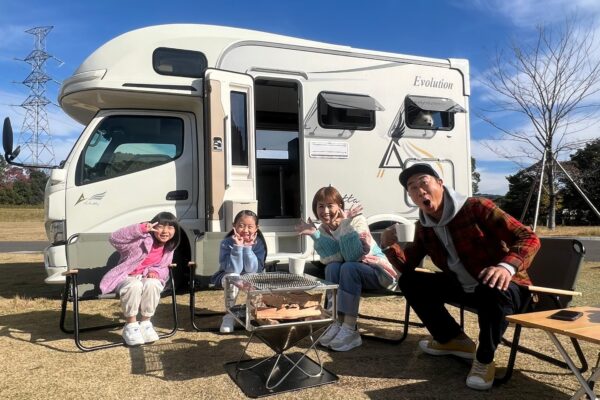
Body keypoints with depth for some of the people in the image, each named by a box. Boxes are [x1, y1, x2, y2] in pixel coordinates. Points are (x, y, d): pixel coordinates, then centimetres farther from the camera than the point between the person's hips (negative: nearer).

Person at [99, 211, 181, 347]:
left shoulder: (168, 249, 1)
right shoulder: (142, 240, -19)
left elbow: (164, 268, 15)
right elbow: (114, 239, -31)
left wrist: (156, 272, -11)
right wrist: (140, 228, -42)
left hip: (148, 278, 4)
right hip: (126, 277, -4)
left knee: (152, 284, -34)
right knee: (134, 286, -39)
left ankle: (145, 323, -14)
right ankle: (131, 325, -19)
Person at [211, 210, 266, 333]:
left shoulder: (259, 243, -16)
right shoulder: (227, 243, -21)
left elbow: (253, 269, -25)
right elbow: (233, 270, -31)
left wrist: (247, 247, -33)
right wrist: (238, 246, -38)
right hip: (227, 277, -2)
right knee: (233, 277, -35)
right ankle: (230, 315, -15)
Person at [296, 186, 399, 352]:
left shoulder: (356, 220, -19)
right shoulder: (323, 229, -3)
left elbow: (353, 257, -31)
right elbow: (330, 259, -18)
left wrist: (346, 224, -34)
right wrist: (314, 234, -24)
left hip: (377, 271, -4)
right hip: (351, 273, 4)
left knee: (348, 268, -32)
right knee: (332, 267, -25)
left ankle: (349, 329, -29)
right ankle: (338, 323, -21)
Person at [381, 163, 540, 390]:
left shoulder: (476, 208, -20)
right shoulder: (423, 227, 1)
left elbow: (529, 239, -23)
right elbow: (408, 266, 4)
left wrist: (507, 266, -42)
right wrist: (390, 246, -16)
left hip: (504, 286, -6)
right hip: (463, 288, 7)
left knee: (492, 291, -41)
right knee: (409, 282, -2)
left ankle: (484, 360, -13)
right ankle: (454, 340, 15)